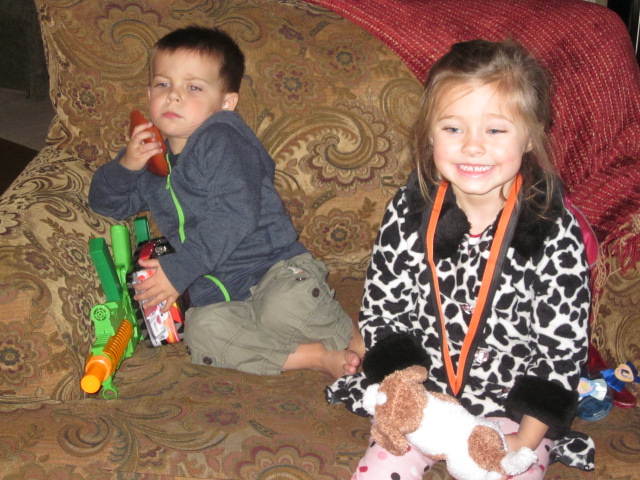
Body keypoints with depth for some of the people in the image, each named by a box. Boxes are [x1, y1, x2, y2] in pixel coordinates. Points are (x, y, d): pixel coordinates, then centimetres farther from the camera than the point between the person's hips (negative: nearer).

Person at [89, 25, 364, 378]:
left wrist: (179, 269, -22)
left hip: (275, 269, -5)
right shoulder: (153, 158, 16)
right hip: (220, 298, 5)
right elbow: (104, 203, 24)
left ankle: (357, 340, -8)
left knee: (285, 306, -39)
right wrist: (125, 165, 2)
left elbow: (235, 216, -19)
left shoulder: (222, 140, -7)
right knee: (201, 331, -29)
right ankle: (318, 357, -23)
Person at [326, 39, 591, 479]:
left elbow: (564, 349, -10)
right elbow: (380, 314, 0)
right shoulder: (410, 214, -8)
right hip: (419, 398, 2)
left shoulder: (556, 233, -15)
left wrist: (526, 441, -14)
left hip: (516, 411, -2)